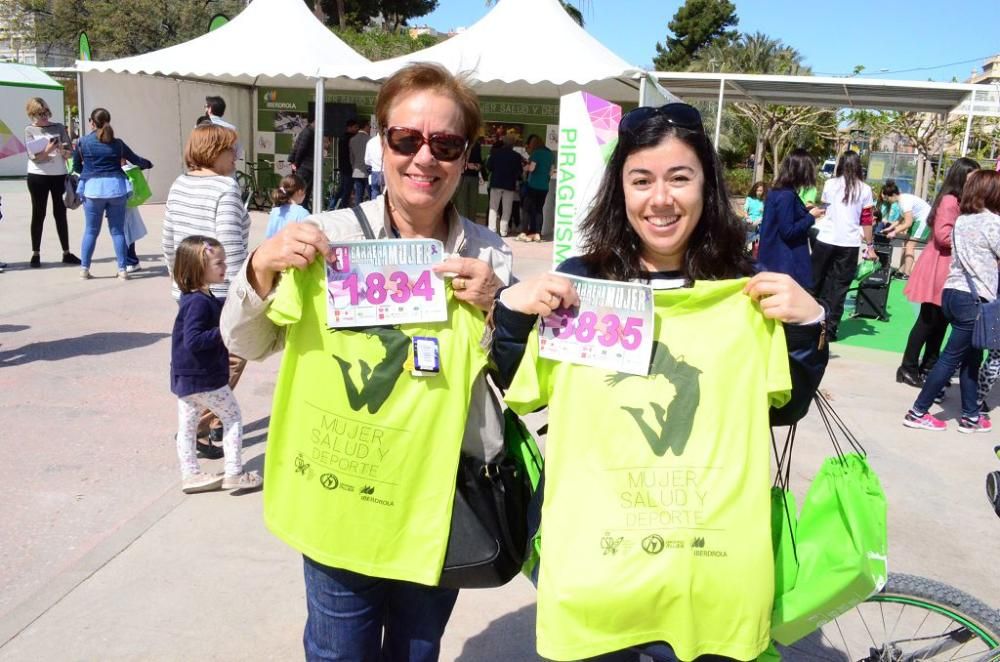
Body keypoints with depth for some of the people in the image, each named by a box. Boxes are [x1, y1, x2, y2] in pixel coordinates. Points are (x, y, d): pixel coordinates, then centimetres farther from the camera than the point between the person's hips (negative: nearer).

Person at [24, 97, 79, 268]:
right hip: (38, 176, -2)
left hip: (59, 175, 2)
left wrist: (63, 150, -21)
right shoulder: (30, 130, -1)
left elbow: (69, 153, 1)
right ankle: (36, 254, 11)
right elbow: (33, 157, -10)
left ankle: (66, 253, 13)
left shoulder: (58, 127, 5)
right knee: (38, 215, 5)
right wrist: (47, 150, -26)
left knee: (60, 214, 8)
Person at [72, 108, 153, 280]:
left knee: (91, 231, 9)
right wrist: (148, 164, 38)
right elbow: (135, 159, 17)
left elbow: (76, 167, 12)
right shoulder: (117, 143, 7)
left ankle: (84, 268, 11)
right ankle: (122, 269, 6)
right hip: (116, 187, 1)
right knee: (118, 230, 6)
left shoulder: (83, 142, 4)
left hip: (93, 187, -1)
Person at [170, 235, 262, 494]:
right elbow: (192, 339, -30)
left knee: (186, 425, 14)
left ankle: (191, 474, 26)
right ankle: (233, 473, 10)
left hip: (184, 378, 9)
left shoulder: (199, 298, 6)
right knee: (232, 416, 6)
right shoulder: (199, 302, -24)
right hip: (204, 378, -9)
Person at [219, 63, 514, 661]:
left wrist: (496, 309, -20)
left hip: (437, 504, 2)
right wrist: (262, 269, -19)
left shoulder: (488, 256, -5)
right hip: (337, 497, -1)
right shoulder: (329, 236, -9)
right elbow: (245, 344, -1)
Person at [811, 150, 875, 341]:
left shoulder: (830, 184, 2)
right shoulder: (864, 189, 0)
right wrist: (870, 245, 7)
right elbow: (867, 221, 0)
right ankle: (830, 328, 2)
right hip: (850, 244, -1)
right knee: (839, 286, 3)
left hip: (826, 239, 1)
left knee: (815, 281, 13)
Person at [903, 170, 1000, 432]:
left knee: (972, 356, 15)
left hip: (952, 292, 8)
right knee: (952, 357, -2)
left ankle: (971, 416, 19)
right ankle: (918, 413, 1)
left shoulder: (962, 220, 12)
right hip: (974, 299, -8)